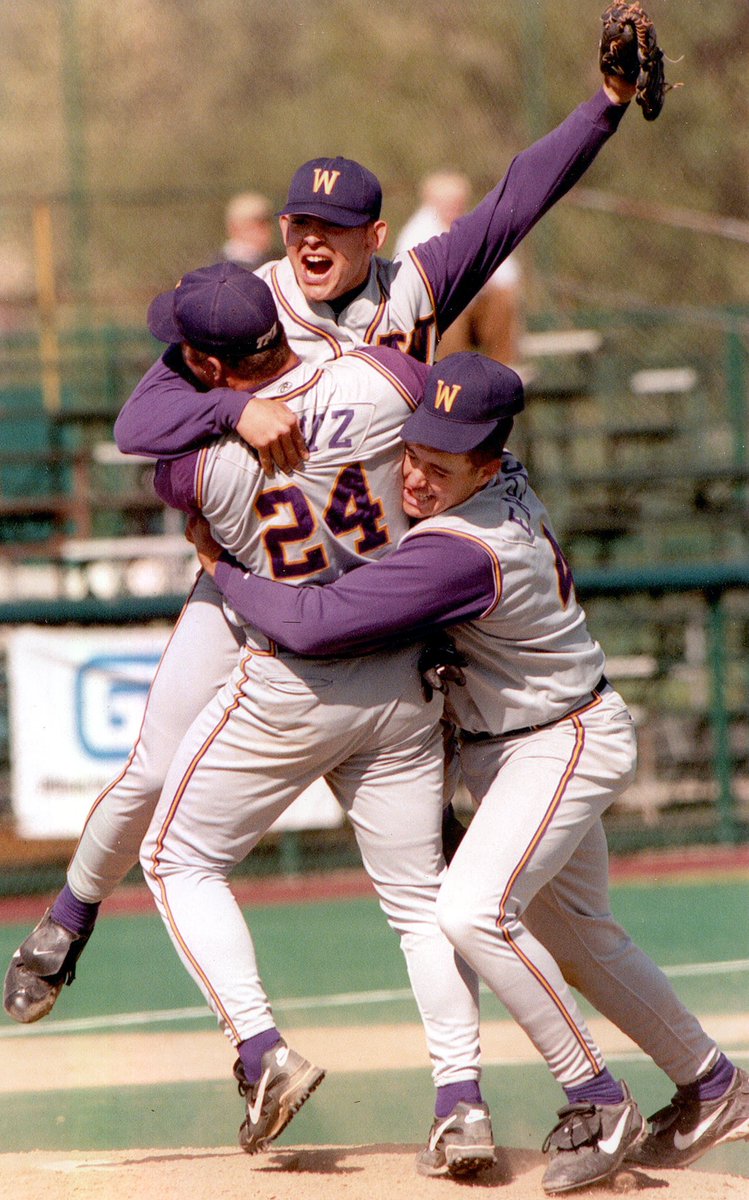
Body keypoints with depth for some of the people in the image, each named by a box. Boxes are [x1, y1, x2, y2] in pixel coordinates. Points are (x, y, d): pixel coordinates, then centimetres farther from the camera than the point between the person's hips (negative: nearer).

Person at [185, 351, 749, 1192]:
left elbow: (312, 624, -37)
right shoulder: (509, 484, -8)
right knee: (578, 937, 19)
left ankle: (596, 1105, -16)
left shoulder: (460, 551, -34)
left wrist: (219, 563, -21)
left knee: (473, 909, -26)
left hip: (565, 743, -10)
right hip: (498, 749, 10)